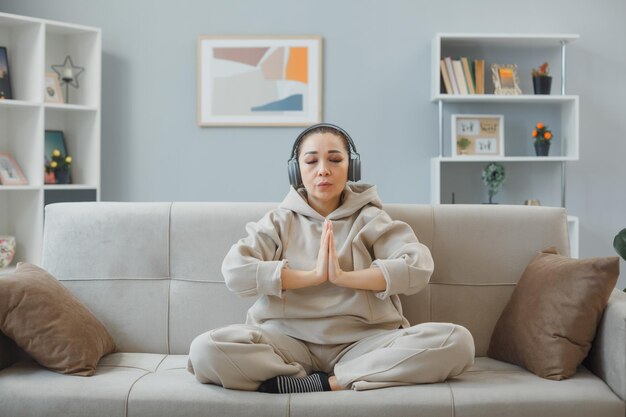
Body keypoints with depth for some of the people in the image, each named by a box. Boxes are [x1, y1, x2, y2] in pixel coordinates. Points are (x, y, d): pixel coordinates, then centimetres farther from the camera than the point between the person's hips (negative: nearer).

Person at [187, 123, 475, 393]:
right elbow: (234, 272, -8)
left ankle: (327, 382, -23)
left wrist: (343, 277, -14)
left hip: (363, 342, 0)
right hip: (289, 341, 1)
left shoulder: (369, 218, 10)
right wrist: (312, 275, -14)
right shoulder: (280, 221, 10)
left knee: (456, 341, -25)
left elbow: (418, 267, -7)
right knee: (207, 349, -29)